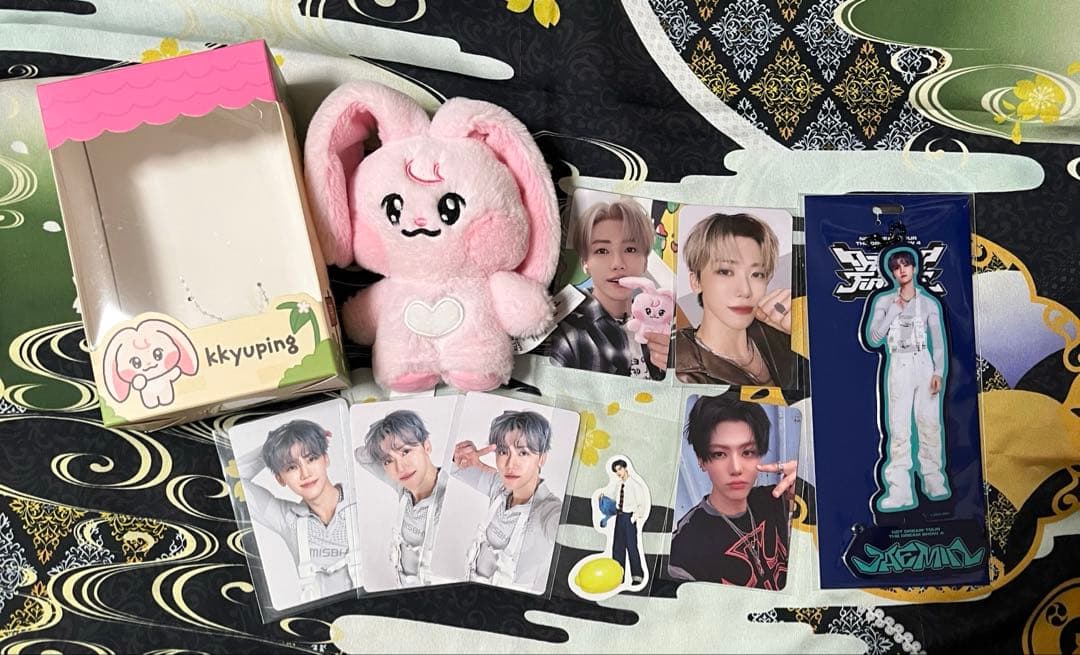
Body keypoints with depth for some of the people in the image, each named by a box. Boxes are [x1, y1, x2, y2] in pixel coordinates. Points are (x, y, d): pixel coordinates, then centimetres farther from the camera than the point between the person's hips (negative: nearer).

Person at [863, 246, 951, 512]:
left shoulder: (929, 303, 7)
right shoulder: (883, 301, 3)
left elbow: (939, 342, 7)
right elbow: (873, 339, -5)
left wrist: (939, 373, -3)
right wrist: (895, 311, -9)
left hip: (925, 365, 1)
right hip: (898, 368, -1)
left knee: (930, 424, 0)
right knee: (899, 429, -5)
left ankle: (934, 482, 12)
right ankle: (901, 491, -6)